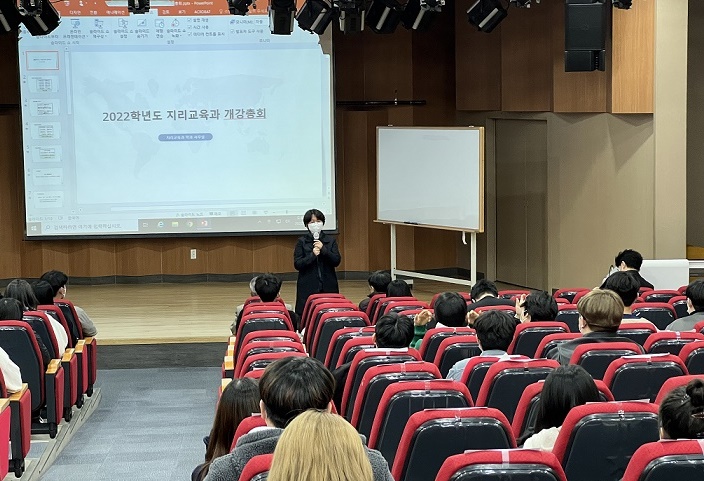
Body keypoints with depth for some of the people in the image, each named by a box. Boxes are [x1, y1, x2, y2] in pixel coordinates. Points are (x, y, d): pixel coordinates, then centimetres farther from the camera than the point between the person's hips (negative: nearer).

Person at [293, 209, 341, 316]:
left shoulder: (331, 241, 10)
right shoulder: (302, 242, 4)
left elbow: (337, 261, 0)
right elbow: (297, 264, -3)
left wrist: (323, 249, -12)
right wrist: (312, 255, -15)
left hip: (328, 287, 1)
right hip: (308, 288, -1)